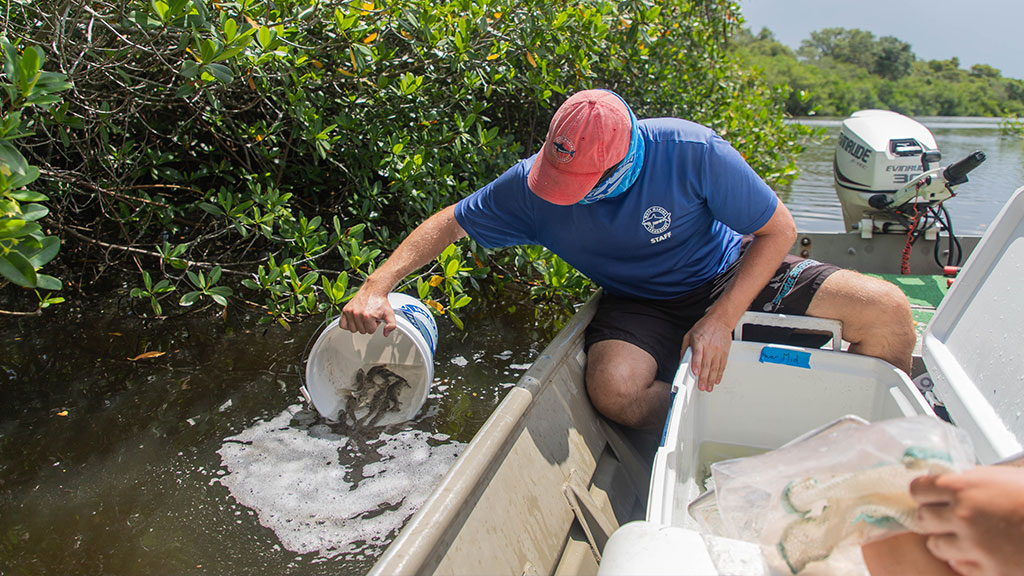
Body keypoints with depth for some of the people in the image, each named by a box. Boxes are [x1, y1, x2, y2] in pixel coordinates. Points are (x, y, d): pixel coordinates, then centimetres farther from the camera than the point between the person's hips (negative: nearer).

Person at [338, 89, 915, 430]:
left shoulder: (691, 151, -26)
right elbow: (451, 222, -8)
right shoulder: (536, 183, -19)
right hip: (641, 302, 1)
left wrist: (721, 319, -24)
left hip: (733, 276, 0)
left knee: (886, 309, -17)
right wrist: (377, 287, -19)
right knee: (613, 387, -34)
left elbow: (779, 229, -15)